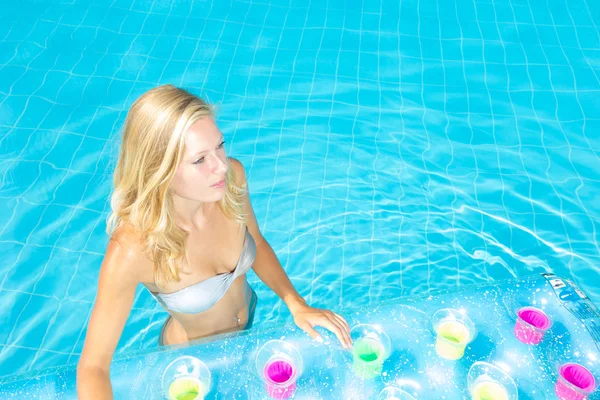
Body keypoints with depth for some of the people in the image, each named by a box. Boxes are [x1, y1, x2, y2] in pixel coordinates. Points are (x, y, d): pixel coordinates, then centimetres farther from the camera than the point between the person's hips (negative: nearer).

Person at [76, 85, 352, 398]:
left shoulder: (231, 176, -28)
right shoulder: (132, 249, -40)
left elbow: (256, 243, -7)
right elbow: (93, 366, -30)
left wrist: (295, 303, -17)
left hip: (249, 319, 4)